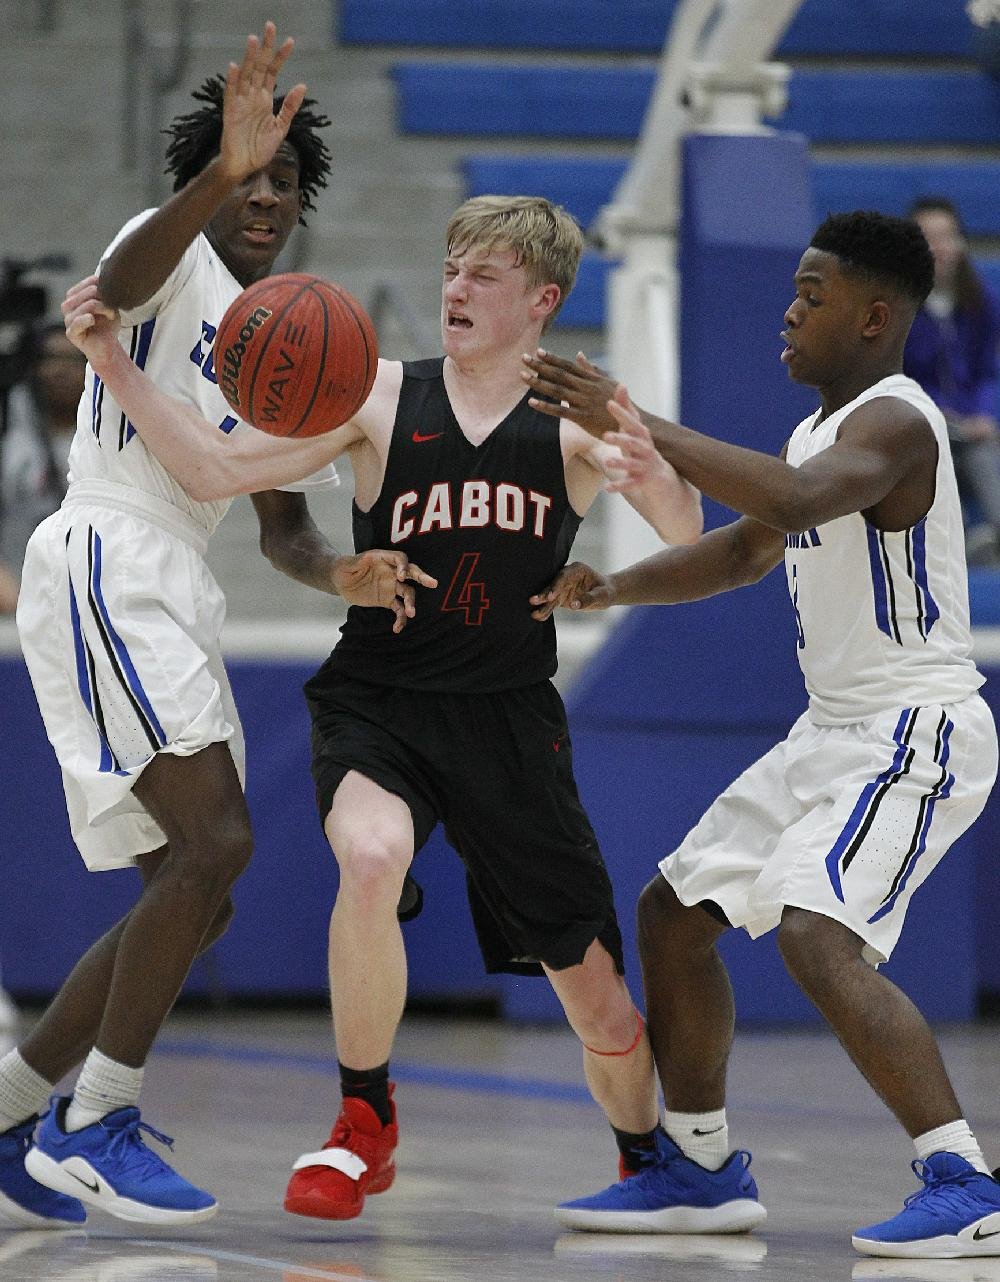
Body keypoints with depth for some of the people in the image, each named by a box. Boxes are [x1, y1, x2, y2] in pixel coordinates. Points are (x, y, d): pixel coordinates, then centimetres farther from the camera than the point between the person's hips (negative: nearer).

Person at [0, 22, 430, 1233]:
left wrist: (338, 572, 0)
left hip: (176, 600, 9)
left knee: (195, 894, 8)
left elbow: (279, 520, 23)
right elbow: (121, 276, -30)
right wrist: (216, 175, -48)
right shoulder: (174, 257, -3)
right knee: (217, 844, -21)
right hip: (106, 565, -9)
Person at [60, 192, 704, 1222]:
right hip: (376, 703, -1)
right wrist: (113, 365, -18)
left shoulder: (576, 419, -1)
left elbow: (685, 537, -12)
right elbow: (217, 469, -6)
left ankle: (648, 1165, 38)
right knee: (371, 858, -35)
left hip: (508, 723, 1)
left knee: (602, 1010, 5)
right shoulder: (383, 396, -1)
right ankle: (364, 1126, -14)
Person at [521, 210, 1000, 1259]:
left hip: (915, 732, -11)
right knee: (672, 912, 15)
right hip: (835, 730, 11)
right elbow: (747, 549, 28)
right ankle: (699, 1169, 26)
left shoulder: (893, 423, -18)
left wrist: (634, 426, -39)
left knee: (816, 935, -28)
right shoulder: (821, 428, 13)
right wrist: (613, 588, 11)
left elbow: (800, 501, -39)